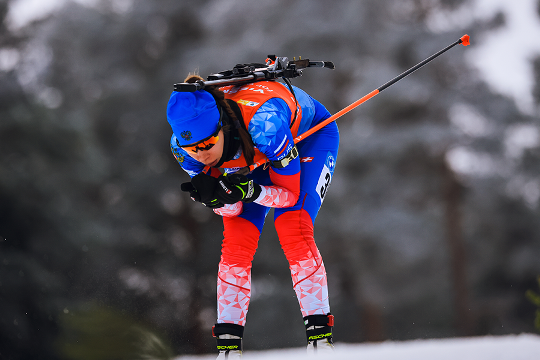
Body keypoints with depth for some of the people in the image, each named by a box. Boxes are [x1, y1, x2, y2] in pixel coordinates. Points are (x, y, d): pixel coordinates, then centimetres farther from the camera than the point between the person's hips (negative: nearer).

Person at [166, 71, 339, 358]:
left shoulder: (262, 121, -44)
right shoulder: (182, 144, -29)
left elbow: (290, 193, -30)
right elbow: (230, 209, -18)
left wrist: (248, 191, -48)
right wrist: (215, 197, -41)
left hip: (310, 134, -4)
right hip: (255, 152, 4)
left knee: (293, 229, -23)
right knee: (236, 240, -12)